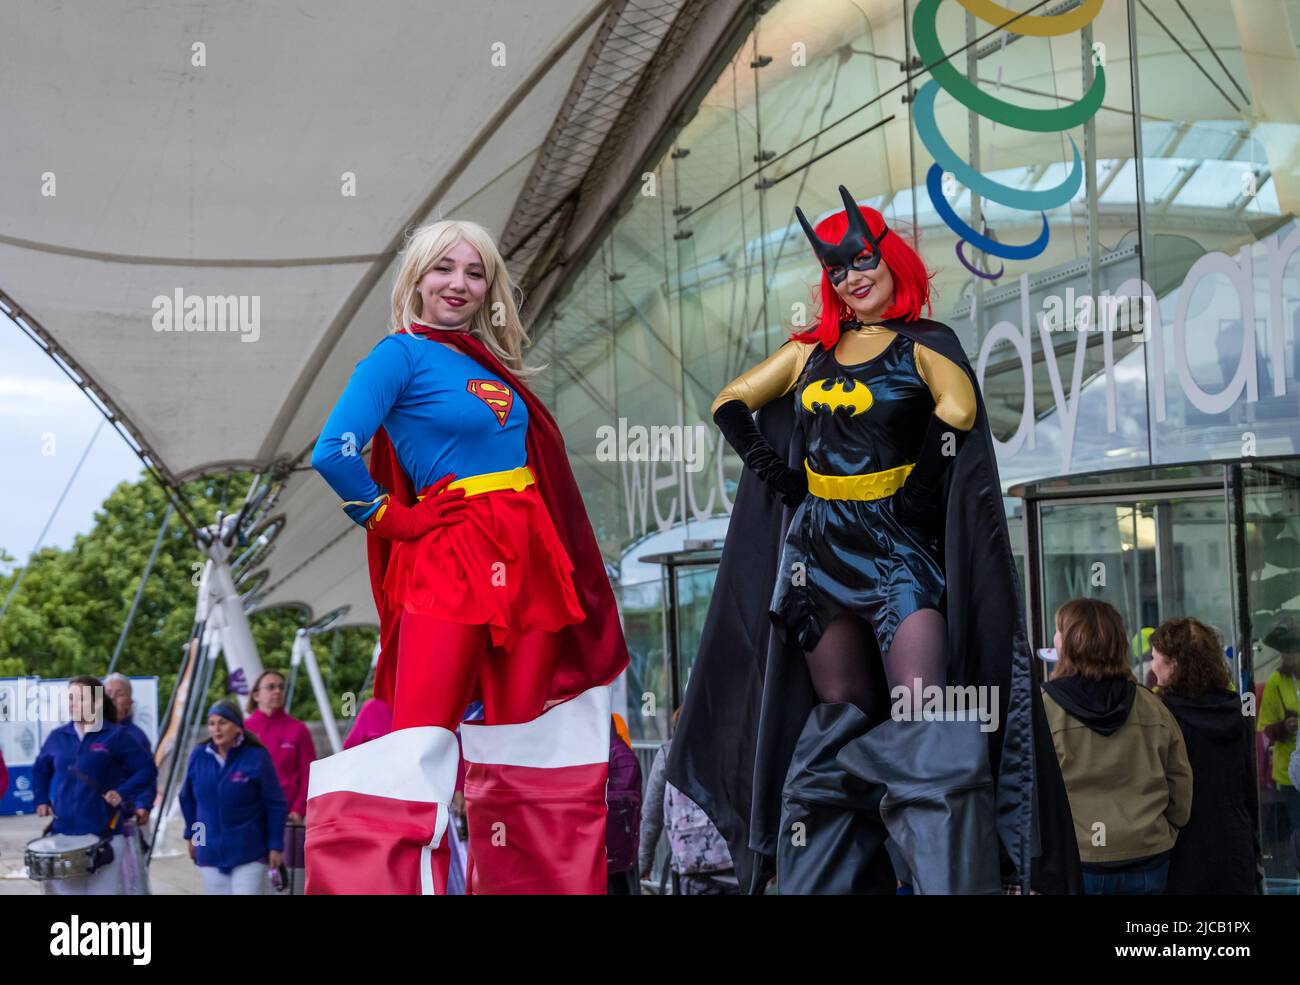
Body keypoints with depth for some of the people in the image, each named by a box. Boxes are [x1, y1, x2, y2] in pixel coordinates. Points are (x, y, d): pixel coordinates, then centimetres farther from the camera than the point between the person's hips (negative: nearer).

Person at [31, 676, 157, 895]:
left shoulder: (116, 736, -3)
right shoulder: (58, 737, 9)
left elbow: (147, 769, -3)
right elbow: (40, 770, 25)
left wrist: (123, 793, -13)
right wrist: (41, 801, 13)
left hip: (104, 834, -3)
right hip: (63, 833, 4)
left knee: (103, 890, 1)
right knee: (64, 890, 3)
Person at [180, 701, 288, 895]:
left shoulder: (257, 757, -9)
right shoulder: (198, 756, 1)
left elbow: (275, 805, -5)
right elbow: (188, 799, 16)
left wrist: (275, 846, -6)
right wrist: (191, 835, 18)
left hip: (249, 855, -3)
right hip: (210, 855, 4)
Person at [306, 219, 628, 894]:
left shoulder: (491, 360, 16)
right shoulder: (402, 354, -5)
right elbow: (333, 452, -17)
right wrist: (388, 518, -6)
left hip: (526, 559, 7)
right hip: (450, 560, -7)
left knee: (522, 737, 11)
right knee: (421, 734, -13)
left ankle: (514, 883, 22)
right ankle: (374, 881, -10)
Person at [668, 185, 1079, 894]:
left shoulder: (925, 344, 2)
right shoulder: (813, 349, 16)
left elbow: (958, 409, -17)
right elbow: (731, 402, 18)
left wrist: (916, 495, -17)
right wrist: (770, 469, 5)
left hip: (901, 545, -5)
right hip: (820, 548, 5)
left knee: (926, 729, -15)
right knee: (842, 723, 9)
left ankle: (955, 883, -16)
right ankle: (821, 887, 13)